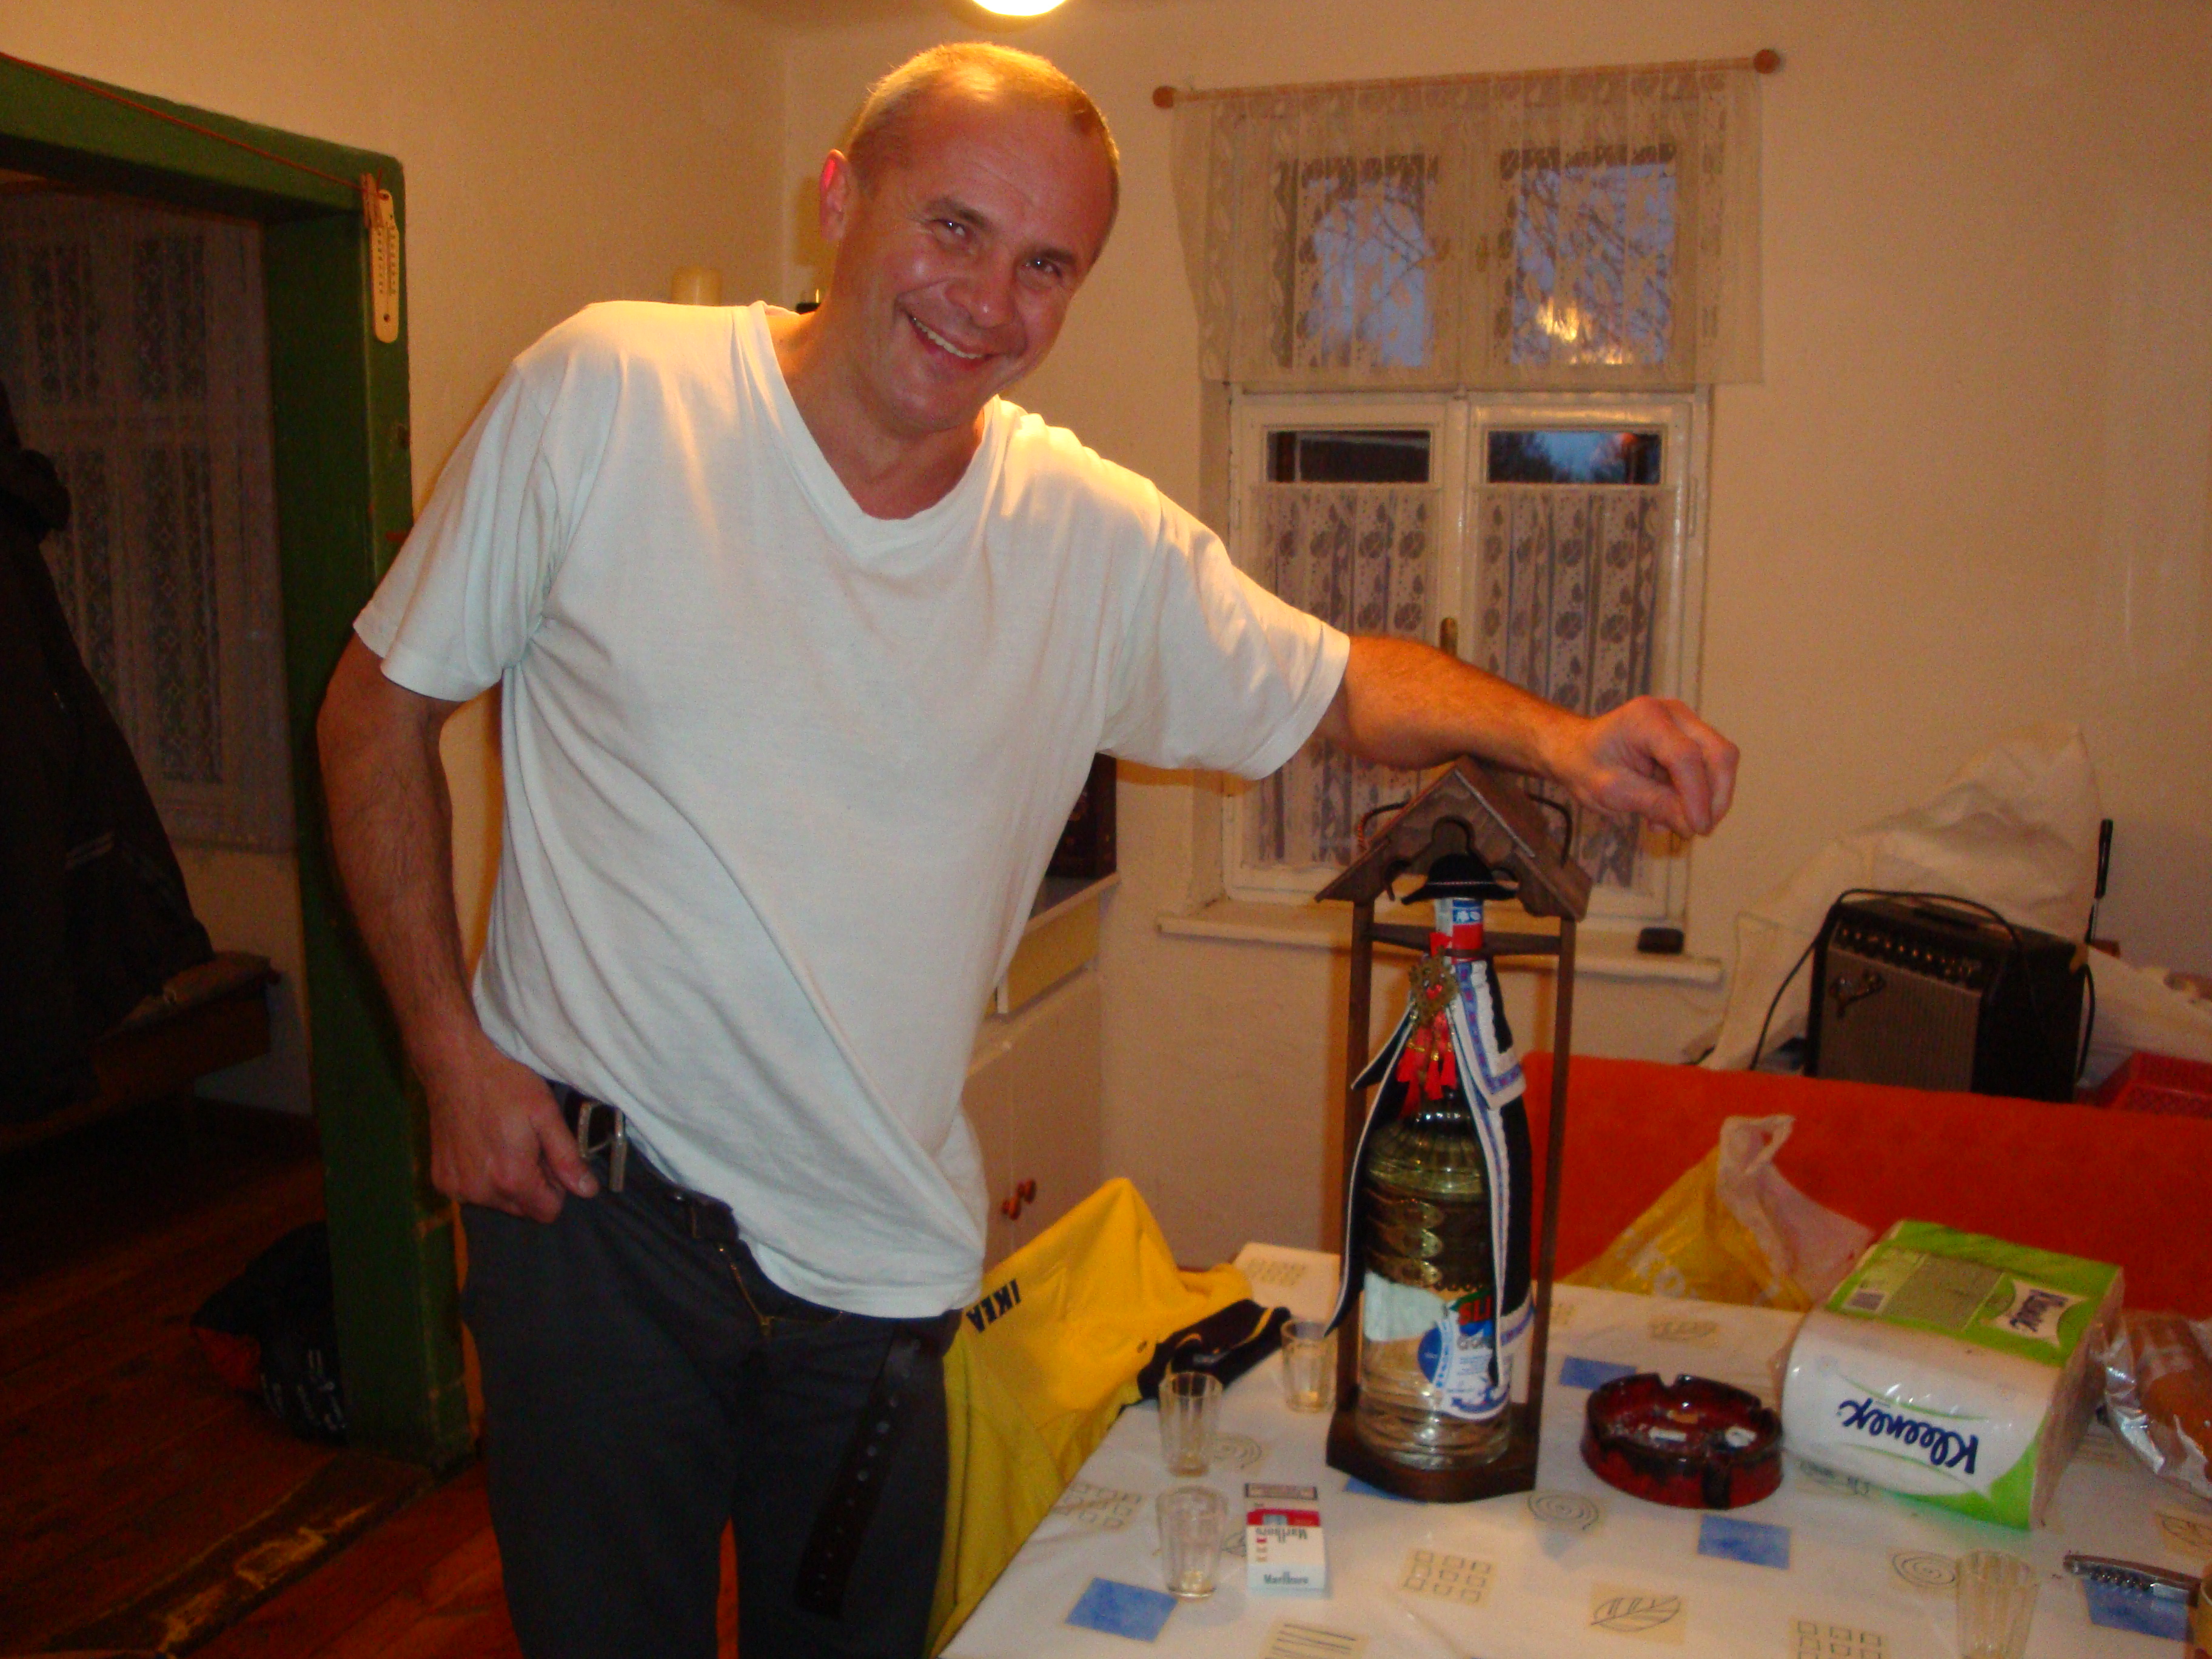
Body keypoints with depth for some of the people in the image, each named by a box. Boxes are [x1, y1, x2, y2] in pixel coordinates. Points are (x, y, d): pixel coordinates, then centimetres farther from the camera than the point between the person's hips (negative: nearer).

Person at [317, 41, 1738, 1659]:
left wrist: (1553, 736, -13)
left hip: (880, 1255, 3)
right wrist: (450, 1050, -8)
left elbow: (1338, 683, 8)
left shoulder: (1103, 543, -5)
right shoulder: (603, 399, -11)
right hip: (588, 1189, -2)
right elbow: (382, 705, -3)